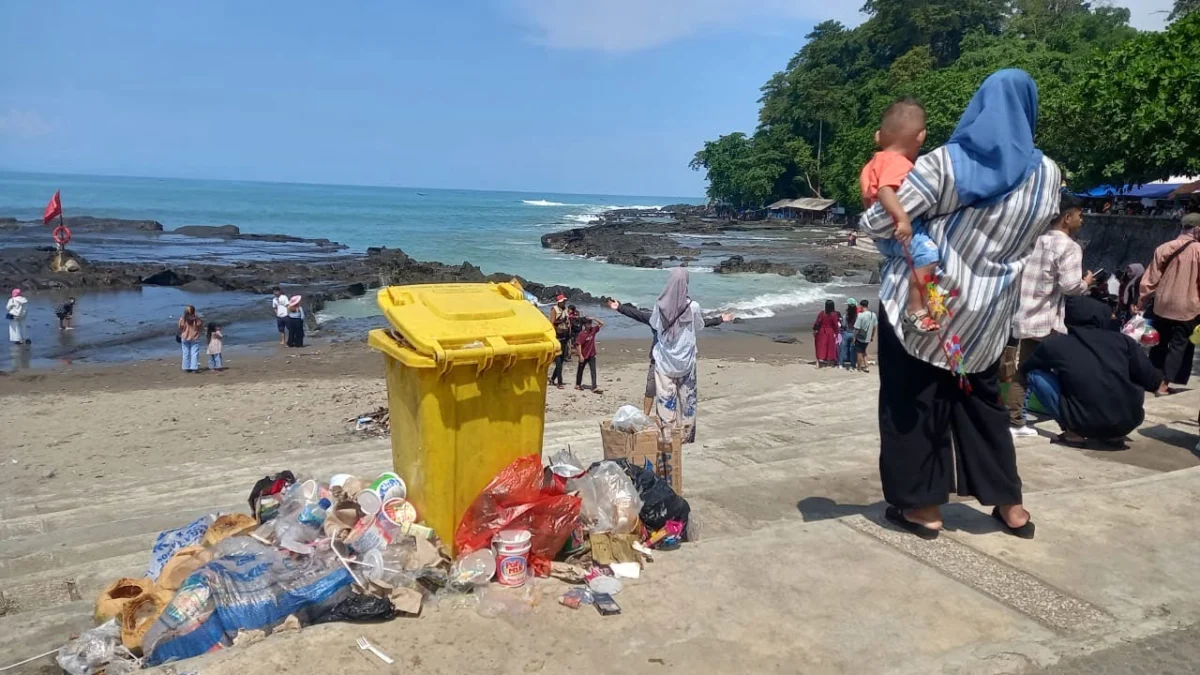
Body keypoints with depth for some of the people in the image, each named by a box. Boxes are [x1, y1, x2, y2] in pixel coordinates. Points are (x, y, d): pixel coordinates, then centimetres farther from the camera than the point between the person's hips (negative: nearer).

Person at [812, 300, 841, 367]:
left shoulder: (822, 314, -9)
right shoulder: (834, 315, -12)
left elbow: (817, 323, -7)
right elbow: (836, 325, -9)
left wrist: (815, 329, 4)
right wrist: (836, 332, 3)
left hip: (822, 332, 1)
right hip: (830, 332, -1)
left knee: (821, 346, 5)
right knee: (830, 346, 12)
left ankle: (821, 359, -2)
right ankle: (829, 360, 18)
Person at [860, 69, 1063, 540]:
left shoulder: (945, 163, -12)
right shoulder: (1047, 176, 2)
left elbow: (881, 222, -11)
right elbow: (1027, 239, 15)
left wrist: (864, 221, 11)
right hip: (987, 314, 4)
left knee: (912, 398, 8)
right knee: (981, 400, 19)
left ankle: (923, 507, 14)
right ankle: (1010, 506, 26)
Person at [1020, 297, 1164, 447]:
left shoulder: (1055, 344, 3)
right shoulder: (1121, 340, 7)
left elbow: (1024, 369, 19)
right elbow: (1152, 381, 8)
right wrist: (1159, 382, 32)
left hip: (1085, 424, -4)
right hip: (1129, 421, 4)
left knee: (1035, 374, 10)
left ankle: (1073, 433, 3)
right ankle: (1114, 434, 17)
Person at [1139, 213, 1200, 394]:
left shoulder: (1164, 248, -1)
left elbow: (1150, 278, 1)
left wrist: (1142, 302, 7)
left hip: (1163, 304, 3)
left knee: (1160, 343, 16)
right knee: (1179, 345, 4)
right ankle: (1164, 384, -1)